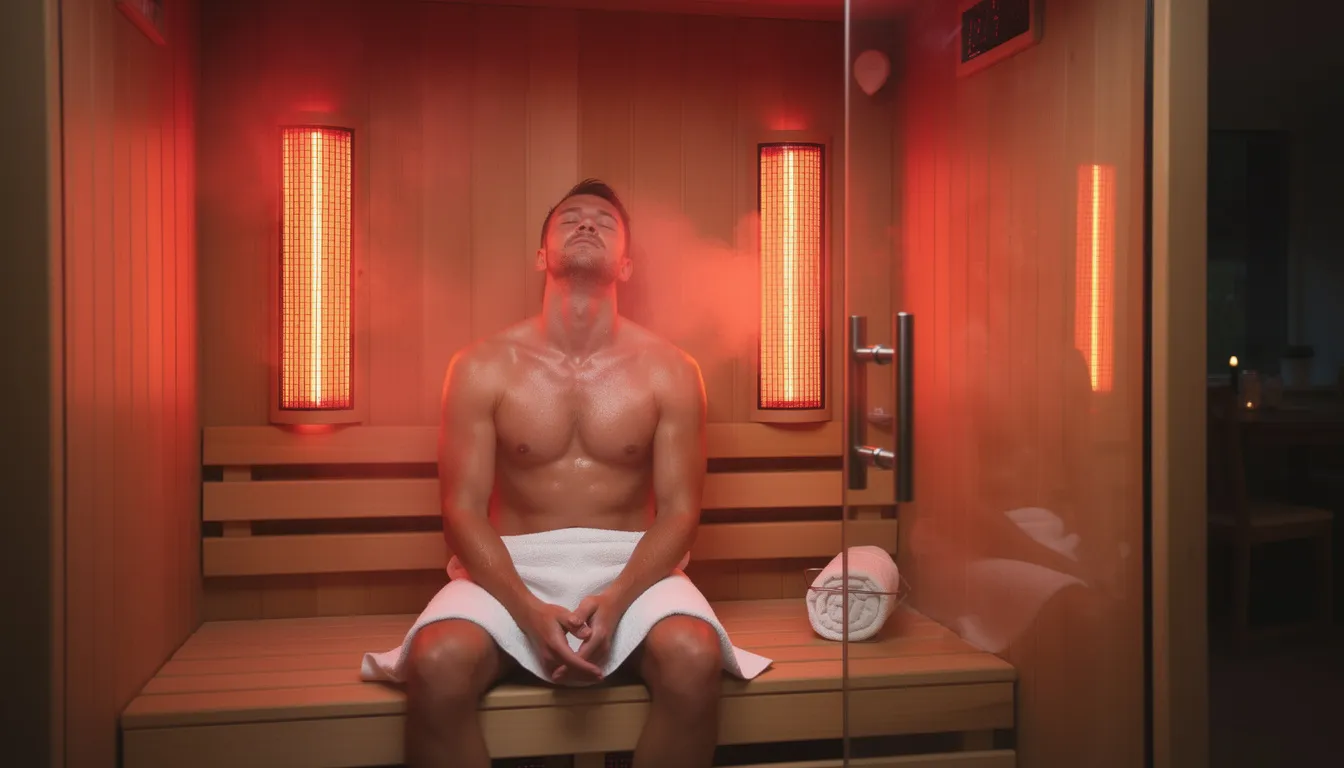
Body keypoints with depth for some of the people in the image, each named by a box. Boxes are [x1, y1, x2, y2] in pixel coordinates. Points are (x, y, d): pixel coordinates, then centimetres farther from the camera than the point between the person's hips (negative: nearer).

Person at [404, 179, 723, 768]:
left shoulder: (670, 372, 2)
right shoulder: (481, 368, 1)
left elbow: (679, 509, -1)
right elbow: (463, 510, -3)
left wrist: (615, 600, -20)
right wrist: (530, 611, -19)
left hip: (632, 569, 1)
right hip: (510, 572, 0)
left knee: (695, 657, -31)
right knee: (438, 662, -31)